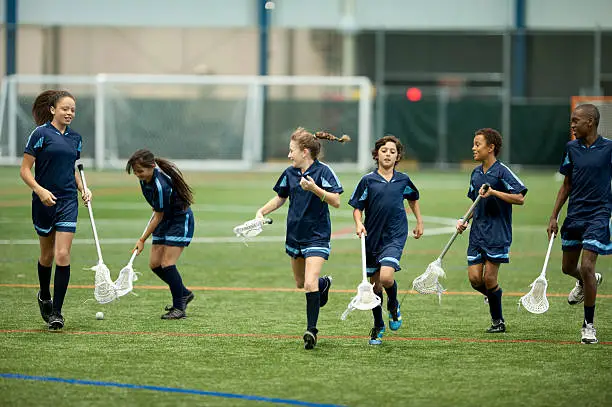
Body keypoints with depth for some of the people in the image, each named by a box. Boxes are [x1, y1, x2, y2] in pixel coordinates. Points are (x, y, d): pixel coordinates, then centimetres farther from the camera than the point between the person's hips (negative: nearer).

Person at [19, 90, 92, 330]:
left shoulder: (75, 138, 10)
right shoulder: (41, 134, -7)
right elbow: (25, 170, -8)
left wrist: (82, 188, 7)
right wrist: (40, 190, -22)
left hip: (68, 202, 3)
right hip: (44, 202, -3)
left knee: (62, 255, -10)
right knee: (47, 255, 11)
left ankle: (56, 312, -7)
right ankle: (44, 297, 38)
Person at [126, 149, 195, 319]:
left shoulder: (161, 185, -32)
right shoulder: (145, 178, -8)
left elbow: (158, 217, -24)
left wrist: (142, 240, -18)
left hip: (180, 221, -9)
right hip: (166, 220, 9)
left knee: (167, 264, -17)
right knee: (154, 264, 6)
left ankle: (179, 308, -9)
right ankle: (184, 294, 23)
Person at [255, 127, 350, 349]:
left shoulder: (323, 171, -13)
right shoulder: (290, 173, 4)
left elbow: (336, 201, -18)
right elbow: (280, 198, 18)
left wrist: (315, 189, -30)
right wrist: (262, 211, 3)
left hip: (317, 236, -7)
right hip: (295, 235, 7)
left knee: (310, 284, -17)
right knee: (300, 283, 20)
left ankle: (311, 330, -12)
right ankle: (324, 283, 53)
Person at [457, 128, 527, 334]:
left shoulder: (502, 172, -10)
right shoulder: (476, 173, 13)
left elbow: (519, 198, -17)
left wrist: (494, 192, -24)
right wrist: (465, 220, 9)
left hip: (497, 234, -7)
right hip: (477, 233, 7)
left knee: (489, 278, -8)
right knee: (475, 279, -4)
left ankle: (498, 320, 7)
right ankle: (495, 295, 24)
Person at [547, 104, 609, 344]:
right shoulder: (571, 148, 5)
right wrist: (554, 217, 9)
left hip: (598, 214, -5)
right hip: (574, 214, 5)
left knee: (586, 267, -15)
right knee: (568, 268, 14)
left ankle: (589, 325, -2)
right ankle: (588, 282, 51)